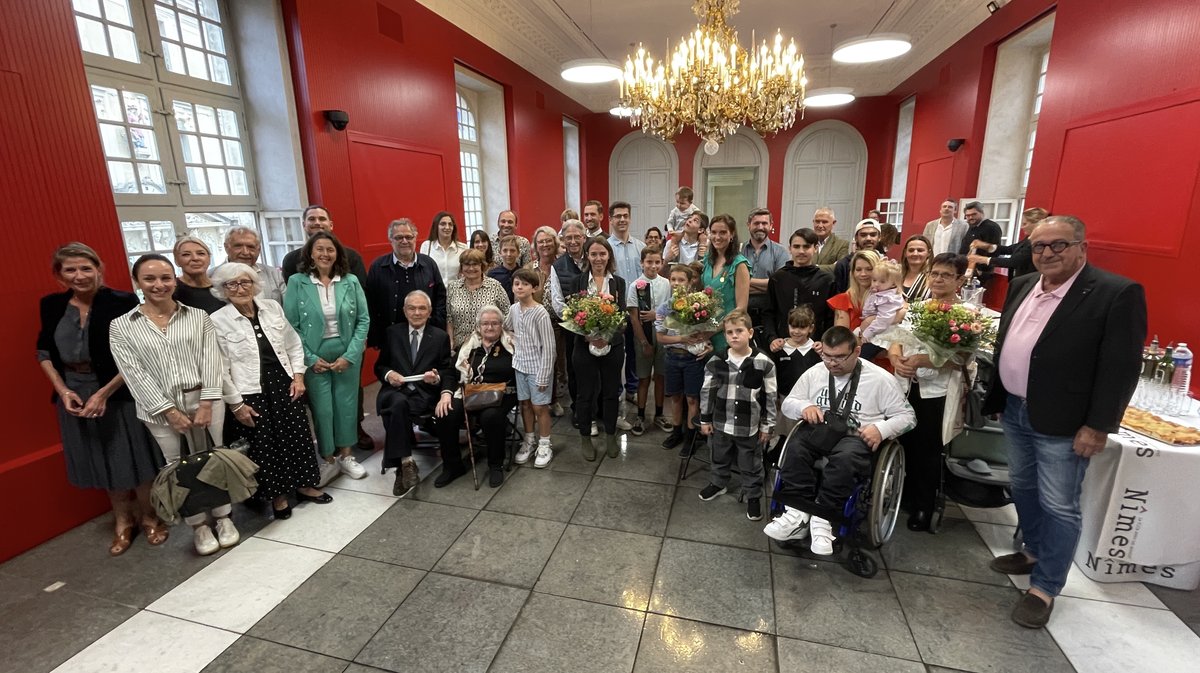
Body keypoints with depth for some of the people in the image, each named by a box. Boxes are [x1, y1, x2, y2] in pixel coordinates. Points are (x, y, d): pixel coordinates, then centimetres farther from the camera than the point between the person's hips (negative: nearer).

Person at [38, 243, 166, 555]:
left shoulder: (123, 302, -12)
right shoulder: (52, 304, 2)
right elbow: (44, 351, 10)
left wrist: (104, 393, -17)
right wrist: (63, 391, -3)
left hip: (121, 391, -4)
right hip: (74, 394, 4)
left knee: (135, 457, 4)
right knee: (101, 460, 15)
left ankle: (149, 517, 26)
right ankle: (122, 521, 33)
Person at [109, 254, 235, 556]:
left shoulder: (198, 317, 4)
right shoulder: (121, 327, 2)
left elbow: (211, 362, -3)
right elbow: (134, 374, -5)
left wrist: (206, 404, -13)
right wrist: (170, 411, -12)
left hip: (205, 400, 0)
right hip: (160, 408, 0)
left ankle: (223, 517, 25)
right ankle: (198, 526, 26)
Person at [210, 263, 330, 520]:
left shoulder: (272, 307, 3)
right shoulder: (217, 321, -7)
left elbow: (293, 345, 9)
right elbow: (220, 368, -6)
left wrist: (298, 376, 0)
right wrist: (235, 403, -7)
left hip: (284, 384, 3)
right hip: (252, 393, -3)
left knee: (298, 436, 9)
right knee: (264, 444, 6)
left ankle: (305, 485, 27)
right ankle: (277, 494, 25)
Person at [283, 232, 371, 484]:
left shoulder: (351, 281, -2)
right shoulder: (297, 282, -4)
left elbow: (364, 320, -2)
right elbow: (290, 325, -4)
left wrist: (350, 355, -9)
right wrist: (310, 358, -10)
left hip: (347, 354, 1)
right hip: (314, 357, -1)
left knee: (346, 404, 9)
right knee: (321, 408, 4)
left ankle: (346, 456, 26)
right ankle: (328, 460, 22)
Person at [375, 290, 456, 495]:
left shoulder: (441, 337, 12)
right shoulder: (393, 333, 16)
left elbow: (450, 372, 7)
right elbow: (379, 366, 18)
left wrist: (437, 378, -15)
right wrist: (388, 374, -5)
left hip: (425, 393, 0)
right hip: (395, 390, 0)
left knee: (398, 409, -31)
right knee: (399, 404, -34)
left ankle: (403, 468, -16)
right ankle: (406, 463, -30)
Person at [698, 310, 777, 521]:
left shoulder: (763, 363, -14)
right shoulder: (716, 362, -9)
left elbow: (770, 397, -5)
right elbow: (707, 391, 1)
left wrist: (767, 425, -2)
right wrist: (705, 419, 5)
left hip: (750, 427, -2)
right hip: (722, 423, 2)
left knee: (751, 465, 15)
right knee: (720, 458, 24)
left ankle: (753, 496, 36)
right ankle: (717, 483, 49)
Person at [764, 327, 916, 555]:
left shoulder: (880, 378, 1)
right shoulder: (814, 373, 10)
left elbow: (906, 416, 4)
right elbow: (788, 404, 15)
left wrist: (881, 429, -16)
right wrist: (804, 407, -9)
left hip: (857, 437, -3)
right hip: (819, 432, 3)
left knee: (844, 459, -37)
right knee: (795, 448, -30)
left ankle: (821, 519, -32)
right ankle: (798, 513, -32)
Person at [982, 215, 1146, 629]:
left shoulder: (1118, 294, -14)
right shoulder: (1022, 286, 6)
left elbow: (1121, 367, -15)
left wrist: (1098, 426, -16)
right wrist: (995, 395, 13)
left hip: (1061, 423, -7)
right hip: (1015, 410, 7)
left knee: (1058, 507, 5)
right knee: (1024, 489, 20)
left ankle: (1045, 587, 19)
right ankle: (1035, 552, 40)